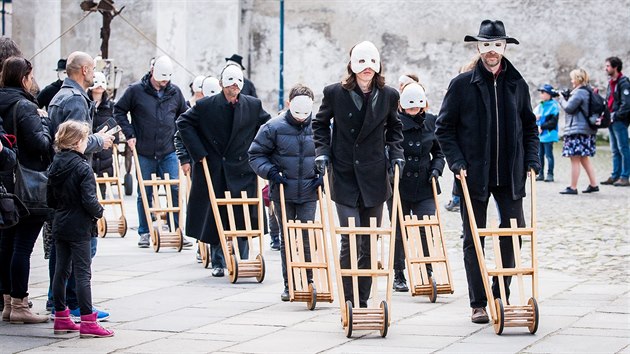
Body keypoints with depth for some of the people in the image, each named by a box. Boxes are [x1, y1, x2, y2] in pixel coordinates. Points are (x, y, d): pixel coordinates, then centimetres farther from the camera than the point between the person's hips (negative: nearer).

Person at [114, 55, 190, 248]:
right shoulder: (136, 90, -5)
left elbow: (185, 115, 20)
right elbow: (119, 110, 3)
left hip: (168, 152, 2)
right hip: (144, 152, -2)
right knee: (144, 193, 5)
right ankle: (144, 232, 14)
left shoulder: (174, 92, 4)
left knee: (175, 189, -3)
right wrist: (129, 134, -4)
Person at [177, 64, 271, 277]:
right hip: (213, 169, -1)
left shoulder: (253, 106, 1)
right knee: (214, 218, 6)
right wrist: (198, 152, -5)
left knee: (243, 217, -2)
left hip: (242, 171, 1)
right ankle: (217, 263, 17)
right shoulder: (206, 106, -5)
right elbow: (183, 123, 2)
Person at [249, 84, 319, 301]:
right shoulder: (273, 127, -7)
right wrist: (271, 172, -13)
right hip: (283, 193, -1)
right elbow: (256, 155, 1)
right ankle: (289, 285, 13)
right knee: (287, 239, 6)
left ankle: (308, 281, 13)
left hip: (309, 193, 1)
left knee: (308, 238, 1)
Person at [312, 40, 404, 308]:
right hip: (344, 178, -2)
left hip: (374, 179, 3)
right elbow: (320, 123, 11)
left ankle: (362, 302, 17)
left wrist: (396, 154, 5)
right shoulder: (335, 93, -5)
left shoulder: (388, 95, 1)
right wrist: (322, 152, 0)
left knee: (369, 244, 7)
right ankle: (349, 303, -3)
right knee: (351, 241, -11)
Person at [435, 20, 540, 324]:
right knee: (473, 240, 2)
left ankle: (501, 295, 16)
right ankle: (478, 304, 10)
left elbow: (529, 126, 16)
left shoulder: (517, 85, 7)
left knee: (515, 234, 0)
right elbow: (444, 127, 1)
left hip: (509, 175, 3)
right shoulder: (462, 84, -2)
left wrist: (531, 161, 4)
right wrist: (457, 162, -8)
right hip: (473, 174, -2)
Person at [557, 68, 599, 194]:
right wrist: (566, 97, 9)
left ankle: (573, 187, -3)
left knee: (575, 159, -5)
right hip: (586, 130, 10)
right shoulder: (587, 92, 16)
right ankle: (593, 184, 16)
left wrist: (562, 99, 0)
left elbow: (568, 108, -17)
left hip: (577, 130, -10)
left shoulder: (579, 93, -16)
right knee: (584, 159, 16)